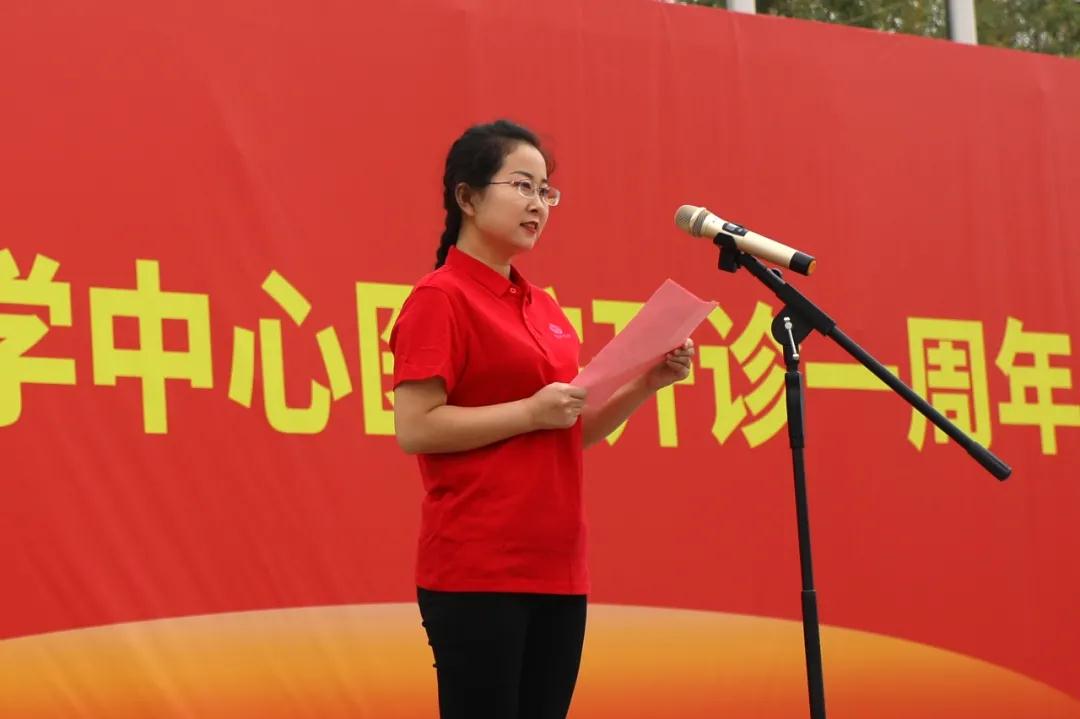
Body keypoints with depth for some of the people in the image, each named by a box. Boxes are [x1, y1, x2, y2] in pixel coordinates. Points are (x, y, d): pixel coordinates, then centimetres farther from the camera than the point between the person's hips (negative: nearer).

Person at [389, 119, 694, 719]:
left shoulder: (542, 307, 16)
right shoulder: (440, 299, -7)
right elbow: (415, 428, -14)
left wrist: (646, 384, 6)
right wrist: (531, 411, -18)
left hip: (557, 568, 8)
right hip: (477, 570, -8)